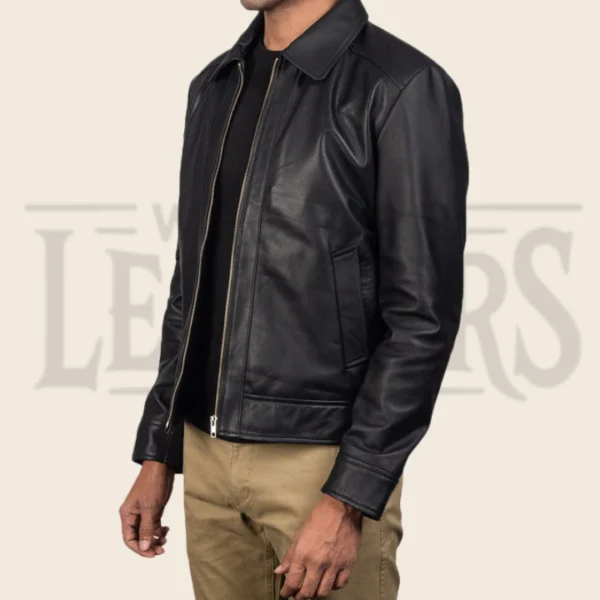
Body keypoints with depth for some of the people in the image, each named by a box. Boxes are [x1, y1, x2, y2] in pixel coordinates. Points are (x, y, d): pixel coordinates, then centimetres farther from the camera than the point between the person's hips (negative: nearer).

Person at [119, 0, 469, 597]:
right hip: (206, 456, 6)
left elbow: (424, 318, -14)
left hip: (323, 460, -6)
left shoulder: (403, 88, -11)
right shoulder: (213, 87, 11)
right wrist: (156, 455, 13)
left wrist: (348, 500, -17)